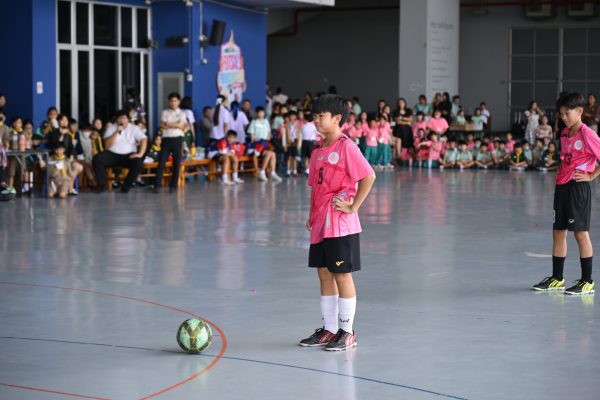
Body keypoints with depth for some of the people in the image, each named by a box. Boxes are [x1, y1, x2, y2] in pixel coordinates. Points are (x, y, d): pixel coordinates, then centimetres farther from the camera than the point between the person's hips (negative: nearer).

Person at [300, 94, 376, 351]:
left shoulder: (346, 146, -12)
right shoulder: (318, 150, 13)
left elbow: (368, 177, -18)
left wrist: (353, 207, -16)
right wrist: (312, 215, 14)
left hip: (341, 224, -8)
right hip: (320, 224, 8)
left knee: (342, 275, -1)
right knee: (324, 274, 12)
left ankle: (347, 333, 8)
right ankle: (329, 330, 21)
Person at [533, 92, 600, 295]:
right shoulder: (564, 133, 12)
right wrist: (560, 173, 12)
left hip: (578, 187, -8)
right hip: (562, 186, 8)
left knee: (581, 232, -3)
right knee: (558, 232, 11)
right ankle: (557, 278, 20)